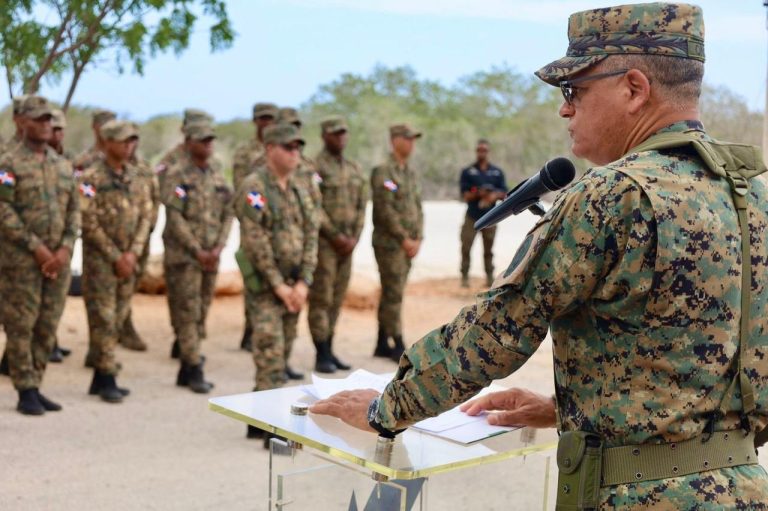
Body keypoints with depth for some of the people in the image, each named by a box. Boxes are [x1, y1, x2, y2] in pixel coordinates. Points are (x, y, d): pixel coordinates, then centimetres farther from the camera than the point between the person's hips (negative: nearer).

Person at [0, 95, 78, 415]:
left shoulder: (64, 166, 13)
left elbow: (74, 212, 11)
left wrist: (65, 249, -4)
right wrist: (37, 248, -15)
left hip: (57, 260, 5)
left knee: (47, 328, 7)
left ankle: (35, 387, 17)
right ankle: (26, 393, 5)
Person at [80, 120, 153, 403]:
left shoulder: (136, 177, 9)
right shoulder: (91, 178, -9)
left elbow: (145, 216, 5)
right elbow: (90, 223, -13)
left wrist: (133, 253, -7)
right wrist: (115, 257, -14)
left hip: (128, 258, 6)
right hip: (99, 259, -6)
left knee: (117, 319, 9)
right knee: (103, 319, -5)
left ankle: (100, 378, 18)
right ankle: (108, 379, 1)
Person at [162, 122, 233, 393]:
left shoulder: (217, 175, 12)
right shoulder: (177, 175, -6)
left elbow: (228, 213, 9)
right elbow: (174, 217, -12)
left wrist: (217, 248, -4)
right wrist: (197, 250, -14)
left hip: (211, 256, 6)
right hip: (183, 255, -6)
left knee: (201, 313, 9)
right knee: (187, 313, -5)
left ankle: (186, 371, 18)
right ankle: (194, 370, -1)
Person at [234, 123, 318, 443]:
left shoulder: (299, 191, 11)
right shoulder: (253, 188, -11)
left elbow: (311, 236, 6)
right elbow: (256, 242, -16)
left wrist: (303, 283, -5)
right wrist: (278, 285, -16)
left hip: (294, 285, 7)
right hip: (264, 284, -7)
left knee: (281, 353, 11)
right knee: (271, 356, -9)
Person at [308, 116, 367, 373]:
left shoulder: (355, 169, 13)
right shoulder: (314, 167, -7)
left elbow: (362, 205, 10)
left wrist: (354, 238, -2)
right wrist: (335, 236, -14)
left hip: (347, 243, 6)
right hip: (323, 241, -6)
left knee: (336, 299, 9)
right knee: (321, 299, -4)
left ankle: (329, 351, 17)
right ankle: (322, 355, 0)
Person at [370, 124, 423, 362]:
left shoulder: (411, 173, 15)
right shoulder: (383, 172, -11)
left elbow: (418, 208, 13)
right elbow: (385, 210, -17)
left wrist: (417, 239, 1)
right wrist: (405, 239, -15)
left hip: (407, 244, 8)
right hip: (389, 243, -8)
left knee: (391, 294, 12)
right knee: (393, 294, -5)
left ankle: (382, 344, 18)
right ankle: (398, 347, 0)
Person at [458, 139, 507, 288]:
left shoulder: (497, 172, 10)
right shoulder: (467, 172, 4)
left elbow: (504, 193, 8)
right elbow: (465, 195, -2)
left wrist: (494, 196, -12)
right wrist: (478, 194, -20)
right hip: (472, 216, -1)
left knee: (488, 250, 7)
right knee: (466, 247, -4)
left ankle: (490, 277, 12)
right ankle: (464, 277, 2)